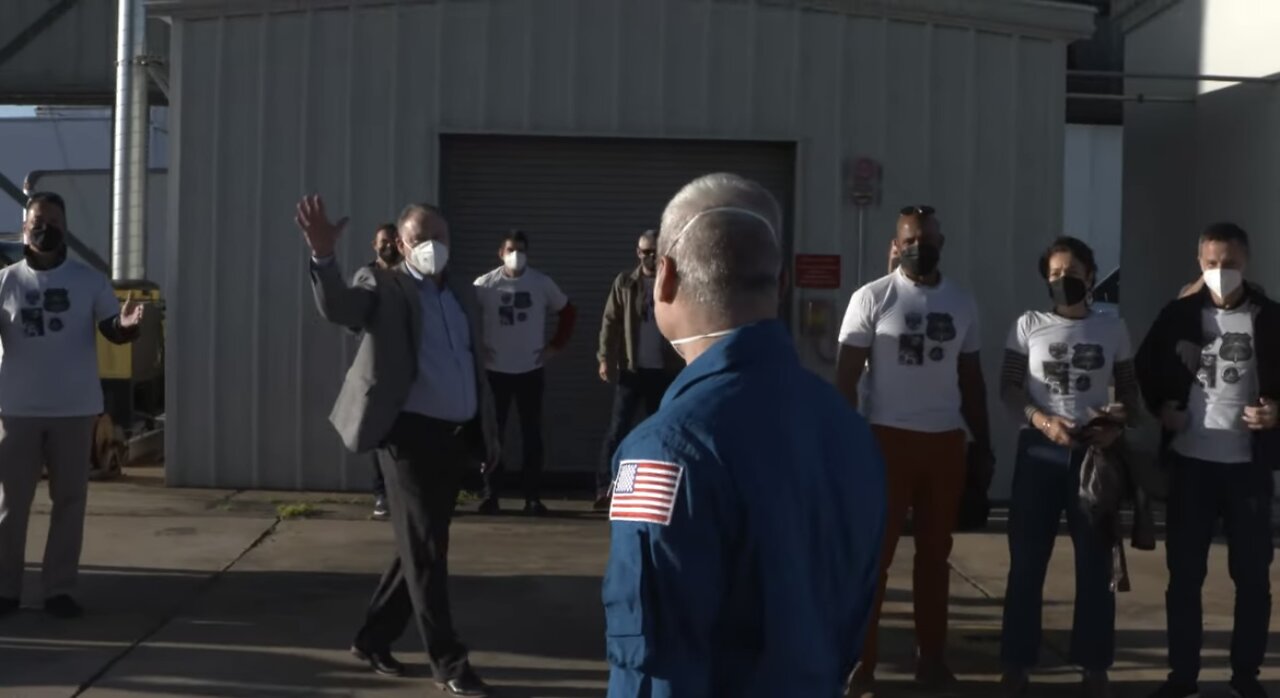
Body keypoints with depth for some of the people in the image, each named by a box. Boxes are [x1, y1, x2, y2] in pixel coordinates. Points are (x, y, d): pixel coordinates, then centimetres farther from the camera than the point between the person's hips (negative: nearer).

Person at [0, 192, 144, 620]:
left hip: (74, 408, 0)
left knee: (69, 499, 4)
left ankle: (60, 589, 12)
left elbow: (112, 331, -2)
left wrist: (129, 325, -26)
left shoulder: (89, 281, 2)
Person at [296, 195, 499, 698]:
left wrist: (489, 432, 17)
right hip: (411, 433, -6)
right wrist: (323, 256, -40)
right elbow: (338, 308, -22)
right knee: (425, 548, -2)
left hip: (456, 436, 6)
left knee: (422, 546, 13)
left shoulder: (463, 297, 16)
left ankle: (374, 639, 27)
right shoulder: (384, 286, -1)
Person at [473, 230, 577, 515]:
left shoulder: (542, 283, -1)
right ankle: (490, 495, 9)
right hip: (496, 371, -1)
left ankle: (533, 497, 9)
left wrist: (556, 345, 3)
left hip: (531, 370, 1)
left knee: (532, 435, 3)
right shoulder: (485, 285, -5)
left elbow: (568, 311, 9)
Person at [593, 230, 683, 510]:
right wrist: (605, 358, -8)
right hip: (631, 369, 0)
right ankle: (605, 490, -4)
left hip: (666, 371, 1)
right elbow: (610, 322, 2)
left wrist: (689, 365, -4)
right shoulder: (624, 283, 5)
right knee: (617, 430, -5)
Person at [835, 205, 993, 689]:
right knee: (873, 553, -1)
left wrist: (984, 444, 13)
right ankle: (860, 661, 5)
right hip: (888, 438, -4)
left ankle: (931, 656, 23)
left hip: (946, 441, 4)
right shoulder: (871, 298, -4)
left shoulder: (962, 303, 10)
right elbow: (846, 378, -6)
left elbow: (971, 379, 16)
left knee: (935, 553, 13)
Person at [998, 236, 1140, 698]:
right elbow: (1009, 388, 2)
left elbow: (1129, 390, 11)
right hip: (1039, 451, -1)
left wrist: (1119, 424, -11)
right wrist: (1043, 421, -15)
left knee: (1095, 563, 4)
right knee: (1027, 562, 2)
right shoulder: (1029, 325, 4)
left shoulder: (1113, 328, 8)